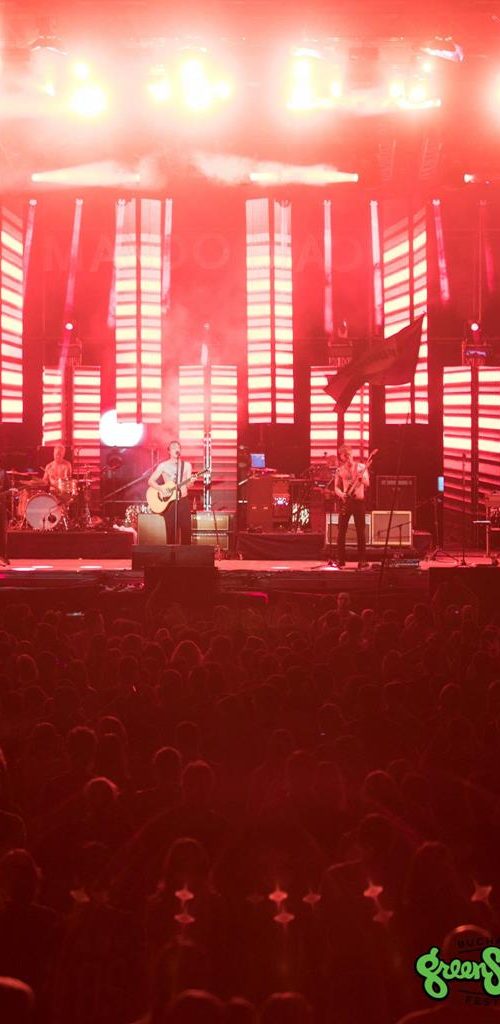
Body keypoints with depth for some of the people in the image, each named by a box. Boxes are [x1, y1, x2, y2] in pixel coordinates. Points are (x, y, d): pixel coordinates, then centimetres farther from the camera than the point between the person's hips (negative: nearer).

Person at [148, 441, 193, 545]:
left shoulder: (186, 465, 8)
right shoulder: (163, 465, 2)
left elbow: (188, 484, 5)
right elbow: (150, 481, 0)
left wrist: (191, 481, -17)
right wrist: (161, 488, -15)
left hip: (183, 500, 2)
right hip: (169, 501, -1)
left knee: (186, 529, -3)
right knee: (171, 530, -2)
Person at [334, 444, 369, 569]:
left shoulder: (361, 467, 3)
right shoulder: (340, 470, 10)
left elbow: (367, 484, -8)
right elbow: (336, 487, 8)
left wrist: (361, 478, -29)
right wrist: (341, 494, -12)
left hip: (358, 501, -2)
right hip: (345, 502, 2)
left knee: (360, 532, -3)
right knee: (341, 531, -2)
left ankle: (362, 561, 1)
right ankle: (340, 560, 5)